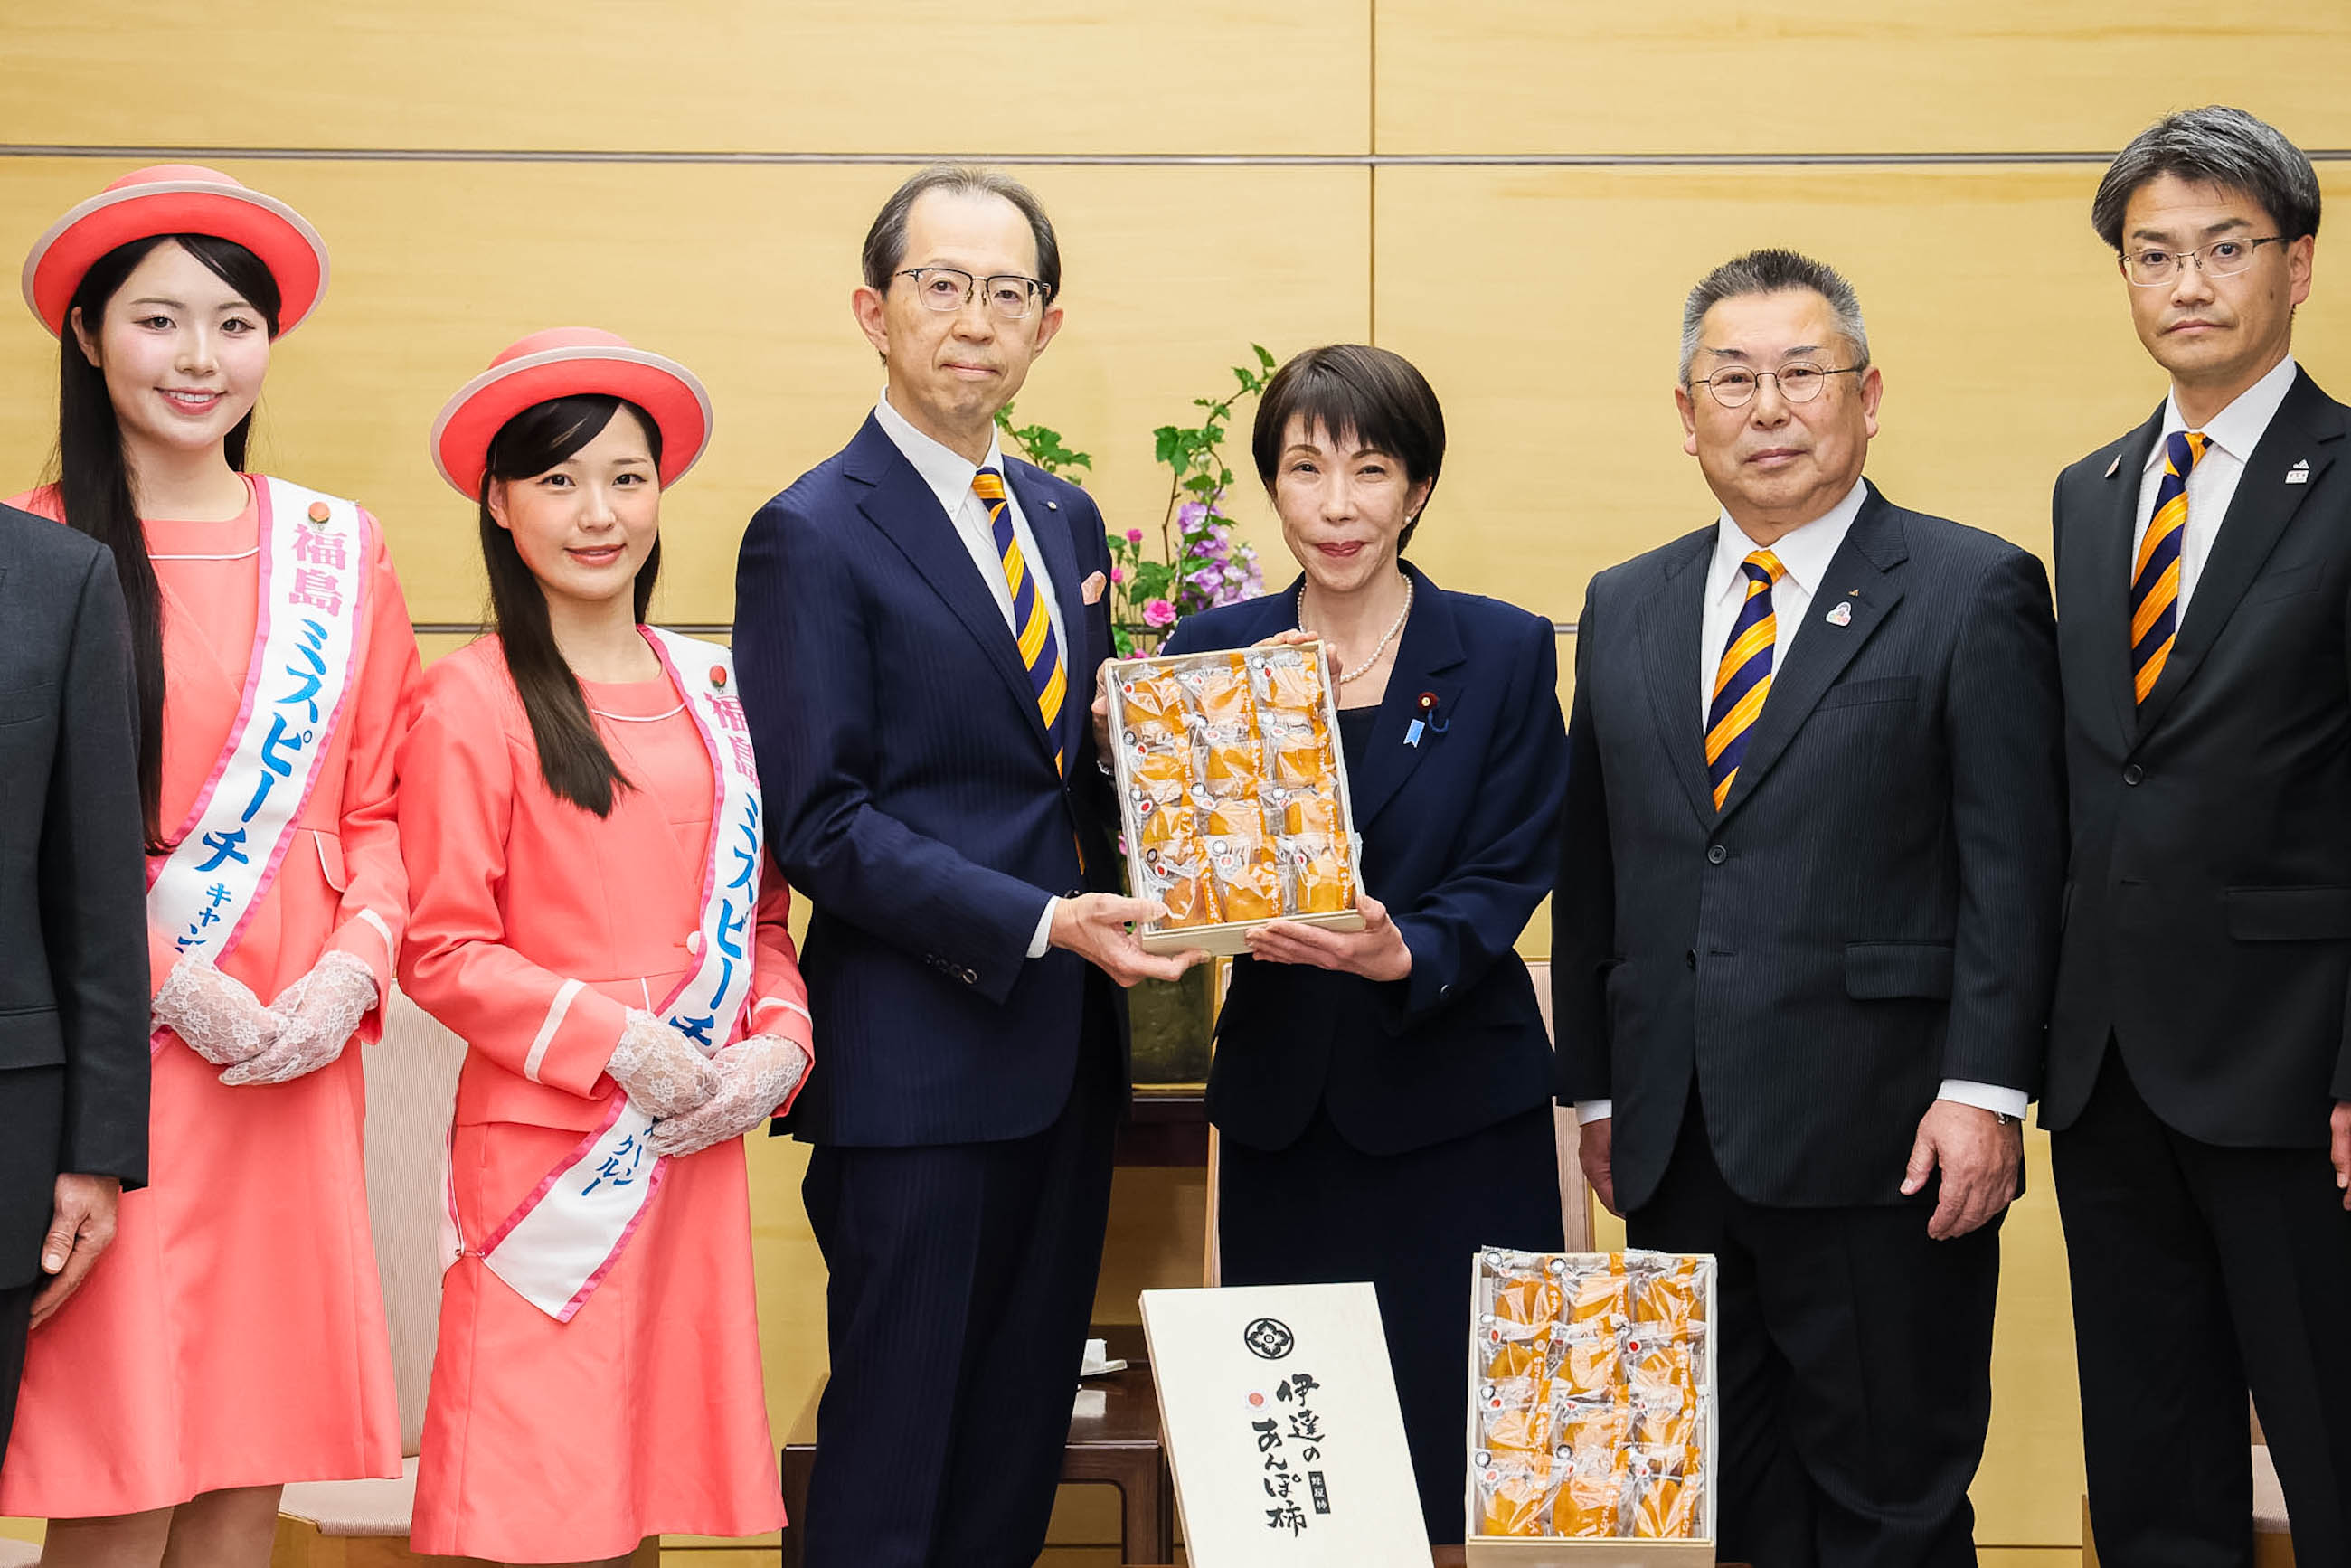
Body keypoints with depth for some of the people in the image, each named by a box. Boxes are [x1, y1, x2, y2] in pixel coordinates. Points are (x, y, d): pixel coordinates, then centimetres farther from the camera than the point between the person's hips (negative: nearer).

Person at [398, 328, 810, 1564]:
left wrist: (779, 1048, -1)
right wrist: (621, 1045, -13)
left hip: (700, 1148, 5)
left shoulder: (711, 688, 11)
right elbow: (443, 952, -7)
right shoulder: (472, 701, -6)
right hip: (546, 1152, -5)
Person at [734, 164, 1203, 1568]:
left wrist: (1131, 897, -2)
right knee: (896, 1441, 1)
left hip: (1066, 1043, 7)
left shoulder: (1067, 518, 14)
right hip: (919, 1056, -7)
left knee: (1025, 1428, 14)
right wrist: (1041, 923, -20)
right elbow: (819, 821, -14)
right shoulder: (814, 535, -8)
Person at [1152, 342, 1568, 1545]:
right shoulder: (1213, 654, 6)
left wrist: (1403, 955, -24)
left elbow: (1509, 875, -5)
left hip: (1454, 1107, -2)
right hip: (1279, 1103, 2)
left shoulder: (1504, 653, 0)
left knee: (1461, 1468, -1)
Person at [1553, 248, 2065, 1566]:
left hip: (1883, 1150, -5)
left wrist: (1986, 1089, -14)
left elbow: (2016, 867, -7)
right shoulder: (1627, 608, 14)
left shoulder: (1976, 591, -1)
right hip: (1680, 1156, 5)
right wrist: (1595, 1087, 13)